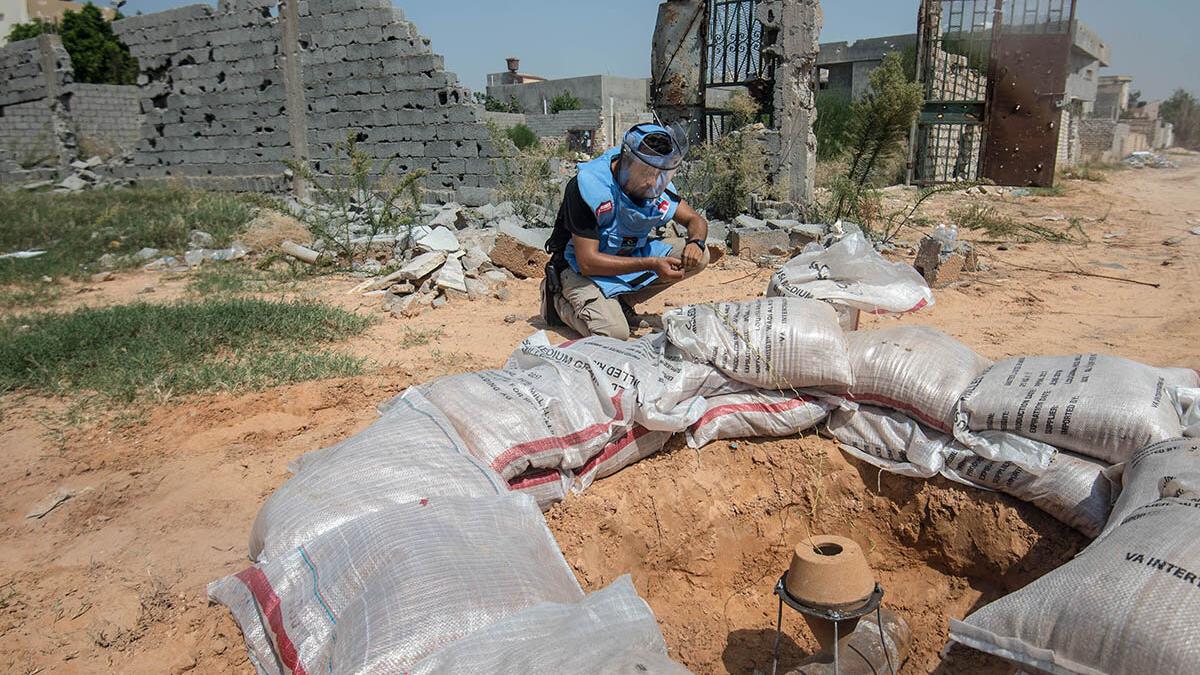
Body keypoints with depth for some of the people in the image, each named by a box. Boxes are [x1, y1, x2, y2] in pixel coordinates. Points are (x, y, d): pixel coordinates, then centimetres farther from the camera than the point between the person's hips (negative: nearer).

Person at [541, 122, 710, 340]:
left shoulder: (658, 185, -9)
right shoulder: (588, 186, -28)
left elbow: (696, 220, 5)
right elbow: (587, 262, -29)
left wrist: (696, 241, -21)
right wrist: (651, 264, -33)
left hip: (631, 256, 7)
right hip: (582, 269, -6)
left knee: (699, 257, -10)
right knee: (614, 332, -30)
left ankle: (622, 302, -1)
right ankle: (558, 300, 1)